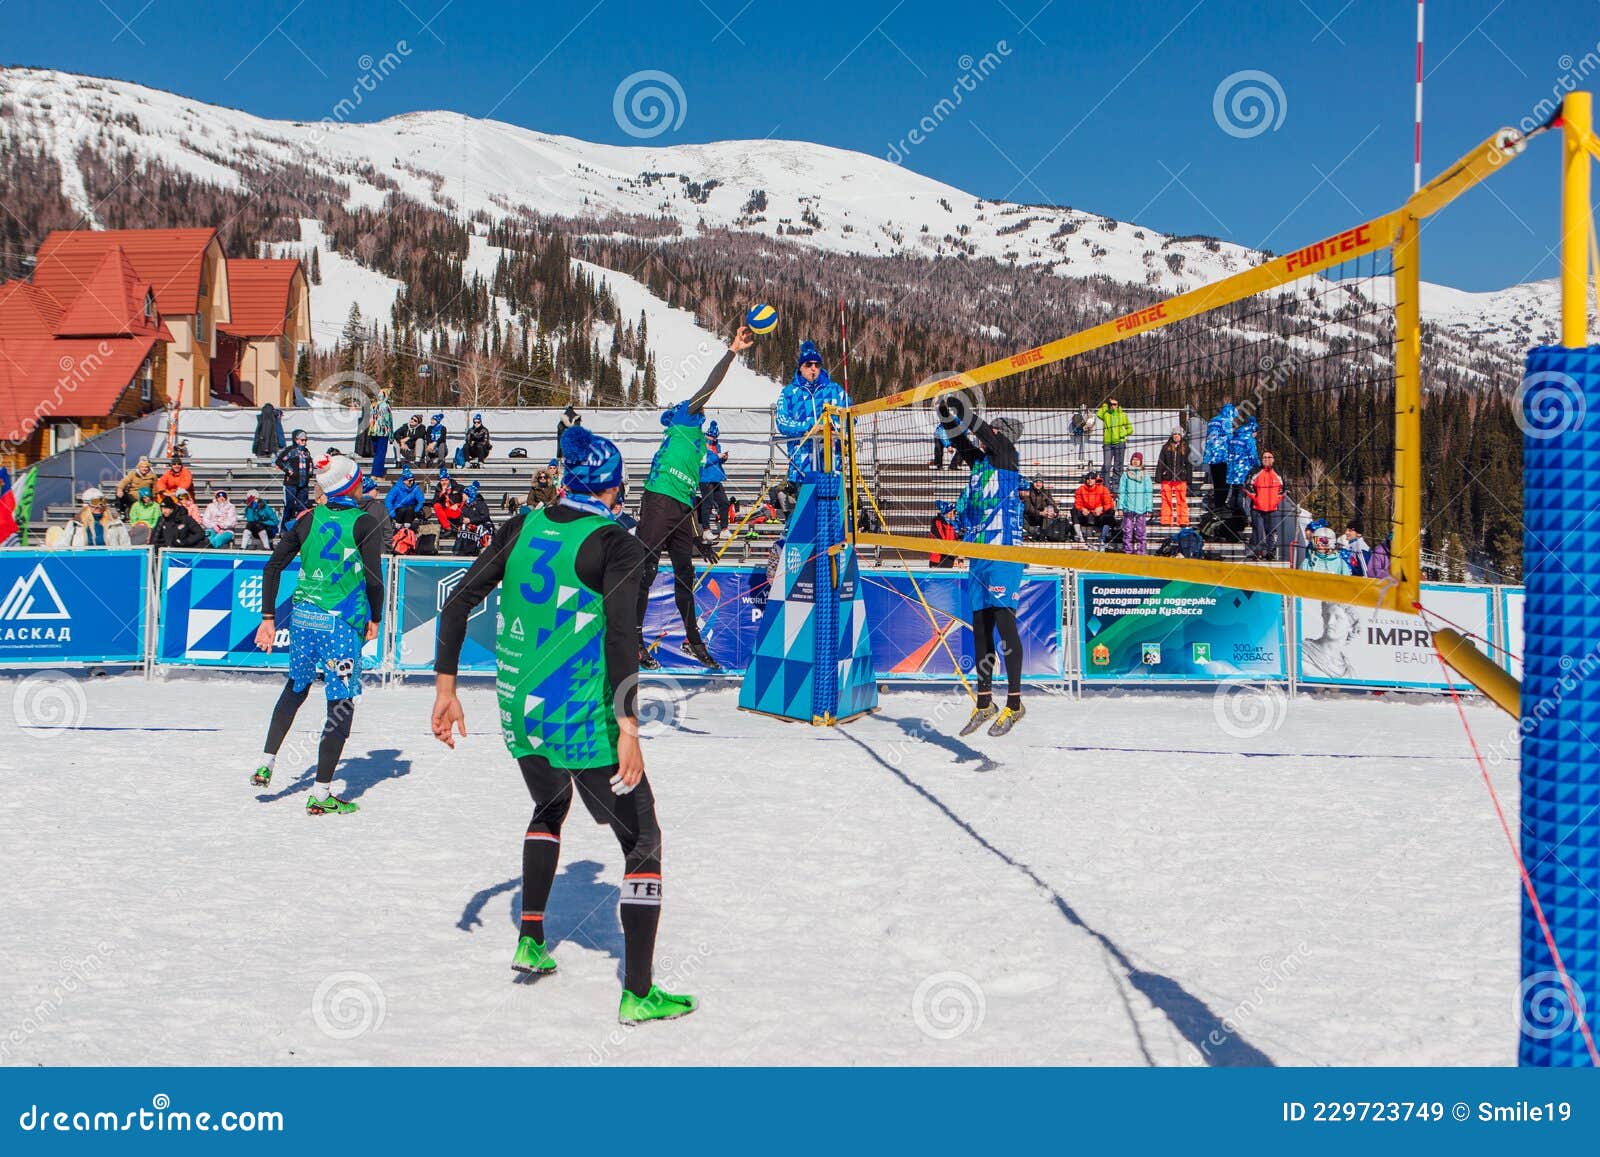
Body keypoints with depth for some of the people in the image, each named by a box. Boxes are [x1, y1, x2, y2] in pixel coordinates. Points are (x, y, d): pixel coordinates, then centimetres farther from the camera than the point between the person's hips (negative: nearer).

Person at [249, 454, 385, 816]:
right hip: (341, 624, -5)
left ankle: (265, 763, 28)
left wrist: (267, 618, 10)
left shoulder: (308, 520, 4)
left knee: (296, 686, 28)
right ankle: (321, 794, 2)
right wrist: (374, 619, 2)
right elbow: (374, 578, -14)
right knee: (341, 705, 2)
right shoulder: (364, 523, -10)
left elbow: (273, 567, 4)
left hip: (303, 618, 5)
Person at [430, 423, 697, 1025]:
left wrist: (446, 687, 10)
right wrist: (628, 728, -23)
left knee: (550, 807, 34)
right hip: (584, 723, -6)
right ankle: (638, 993, 3)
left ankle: (531, 940, 33)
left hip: (519, 713, 6)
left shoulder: (523, 527, 5)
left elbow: (458, 602, 4)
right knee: (643, 842, 6)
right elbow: (621, 637, -23)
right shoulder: (617, 546, -11)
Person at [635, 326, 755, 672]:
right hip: (659, 500, -9)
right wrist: (733, 350, 0)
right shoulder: (684, 419, 9)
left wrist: (698, 539, 26)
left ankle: (693, 639, 24)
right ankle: (634, 639, -8)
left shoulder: (698, 445, 29)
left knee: (685, 574, 14)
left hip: (681, 511, 9)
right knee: (645, 569, -8)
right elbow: (710, 385, -2)